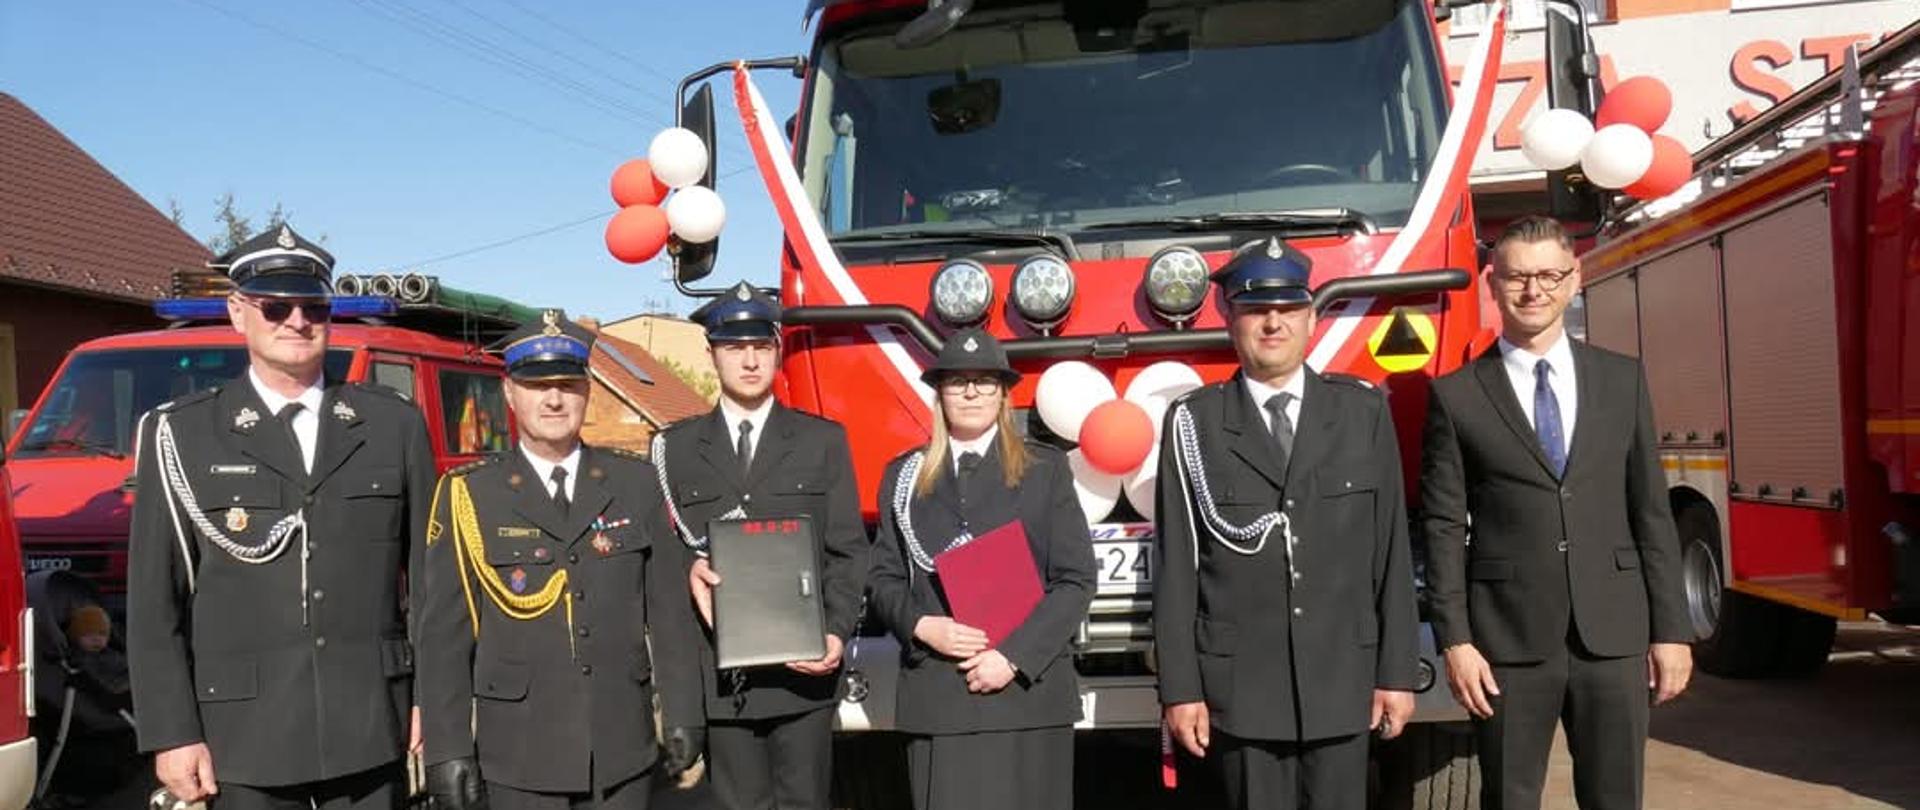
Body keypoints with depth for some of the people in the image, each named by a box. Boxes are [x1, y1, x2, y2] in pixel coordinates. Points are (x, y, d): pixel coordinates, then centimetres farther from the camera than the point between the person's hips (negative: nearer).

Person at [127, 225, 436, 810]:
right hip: (245, 734, -1)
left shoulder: (395, 424, 6)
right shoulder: (181, 435, 1)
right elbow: (153, 601, 0)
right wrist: (172, 735, -5)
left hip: (371, 731, 1)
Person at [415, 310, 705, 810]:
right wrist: (449, 750, -5)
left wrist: (682, 716, 5)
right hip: (519, 758, -2)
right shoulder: (468, 494, -1)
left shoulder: (635, 482, 5)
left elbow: (668, 612, 6)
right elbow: (444, 635, -2)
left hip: (622, 753, 2)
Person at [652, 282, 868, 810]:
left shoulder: (823, 440, 8)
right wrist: (687, 569, -14)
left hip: (802, 665, -1)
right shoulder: (675, 447, 10)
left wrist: (837, 632, -11)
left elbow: (848, 551, 3)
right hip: (720, 672, 1)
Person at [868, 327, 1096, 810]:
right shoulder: (904, 476, 12)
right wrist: (921, 626, -10)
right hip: (935, 697, 1)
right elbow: (884, 578, 11)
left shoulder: (1046, 469, 6)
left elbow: (1076, 580, -1)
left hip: (1029, 692, -1)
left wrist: (1015, 657, -11)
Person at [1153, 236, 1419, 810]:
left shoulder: (1363, 411, 6)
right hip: (1241, 688, -1)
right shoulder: (1194, 422, 1)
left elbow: (1391, 549, 4)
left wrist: (1398, 671, 2)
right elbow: (1176, 564, -1)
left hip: (1342, 681, 1)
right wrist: (1179, 688, -3)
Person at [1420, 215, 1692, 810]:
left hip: (1614, 632, 2)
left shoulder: (1622, 380, 8)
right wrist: (1454, 641, -8)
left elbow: (1651, 511, 7)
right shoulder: (1457, 396, 0)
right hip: (1508, 639, -2)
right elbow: (1444, 528, -2)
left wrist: (1671, 628, 4)